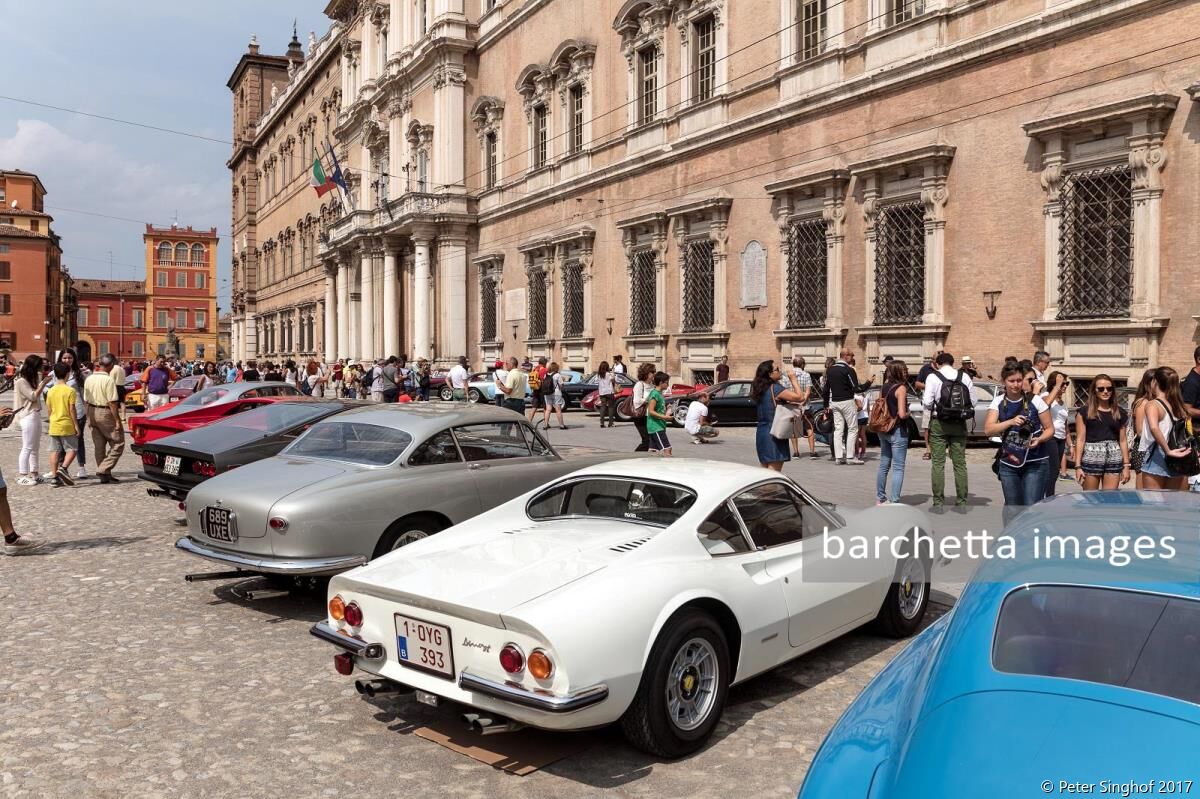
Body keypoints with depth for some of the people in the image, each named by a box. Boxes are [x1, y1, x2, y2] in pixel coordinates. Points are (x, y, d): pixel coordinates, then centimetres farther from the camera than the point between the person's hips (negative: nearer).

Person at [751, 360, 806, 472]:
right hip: (774, 433, -9)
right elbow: (799, 397, -19)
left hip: (761, 432, 9)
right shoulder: (775, 388, -15)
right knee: (774, 473, -6)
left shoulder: (762, 389, 10)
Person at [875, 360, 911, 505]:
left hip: (883, 431, 7)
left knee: (884, 465, 17)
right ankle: (894, 501, -3)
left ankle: (880, 498, 26)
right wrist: (908, 413, -2)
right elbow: (902, 414, -21)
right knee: (898, 468, -1)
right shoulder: (901, 388, -15)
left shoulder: (885, 385, 5)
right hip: (897, 431, -7)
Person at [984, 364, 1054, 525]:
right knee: (1012, 508, 11)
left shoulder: (1035, 401, -4)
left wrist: (1039, 439, -19)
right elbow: (988, 429, -9)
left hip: (1035, 463, -2)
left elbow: (1050, 429, 1)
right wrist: (1011, 422, -23)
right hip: (1008, 463, 3)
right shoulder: (998, 402, 2)